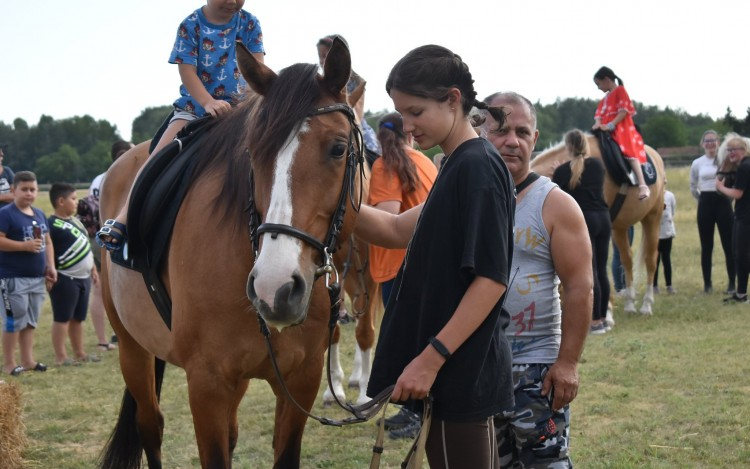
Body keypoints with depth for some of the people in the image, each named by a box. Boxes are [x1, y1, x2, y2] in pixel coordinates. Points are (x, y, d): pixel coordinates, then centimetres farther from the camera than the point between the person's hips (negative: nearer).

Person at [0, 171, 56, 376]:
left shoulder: (40, 214, 13)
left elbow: (47, 241, 20)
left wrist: (50, 266, 10)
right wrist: (25, 245, -21)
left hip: (37, 277, 8)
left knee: (31, 320, 13)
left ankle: (27, 359, 21)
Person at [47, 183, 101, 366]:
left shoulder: (75, 220, 15)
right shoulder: (52, 225, -15)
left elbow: (86, 247, 23)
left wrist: (92, 269, 23)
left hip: (82, 277, 9)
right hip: (65, 279, -9)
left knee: (78, 318, 16)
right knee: (62, 318, -3)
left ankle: (80, 353, 24)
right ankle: (60, 357, 0)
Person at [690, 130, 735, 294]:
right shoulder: (697, 163, 5)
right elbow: (693, 187, 16)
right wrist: (703, 199, 13)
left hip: (723, 202, -2)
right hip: (705, 205, 2)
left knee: (728, 245, -2)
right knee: (706, 246, 5)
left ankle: (732, 283, 3)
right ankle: (707, 283, 12)